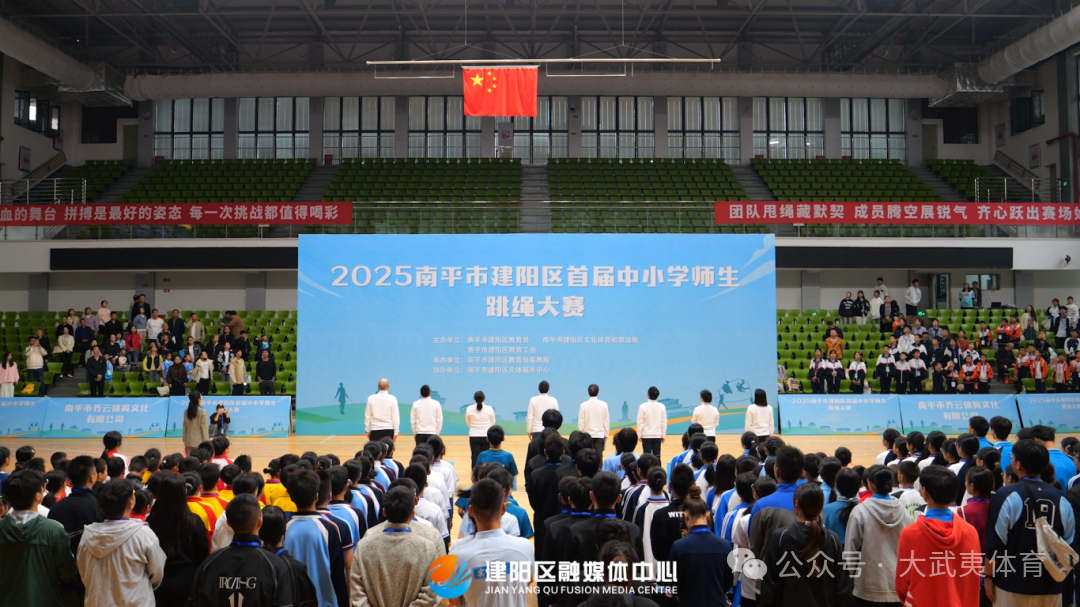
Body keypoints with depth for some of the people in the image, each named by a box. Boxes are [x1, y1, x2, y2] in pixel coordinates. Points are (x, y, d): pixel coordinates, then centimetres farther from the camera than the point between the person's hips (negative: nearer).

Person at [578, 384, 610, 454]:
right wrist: (606, 434, 11)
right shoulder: (603, 405, -3)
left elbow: (581, 422, -3)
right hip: (600, 435, 0)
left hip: (587, 435, 0)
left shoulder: (583, 405, -6)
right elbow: (606, 421, 1)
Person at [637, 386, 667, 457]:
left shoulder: (643, 406, -9)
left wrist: (639, 435, 4)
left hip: (646, 436, -2)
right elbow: (664, 422, 2)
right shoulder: (662, 406, -2)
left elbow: (640, 422, -6)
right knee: (656, 456, 4)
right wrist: (663, 435, 11)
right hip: (657, 436, 2)